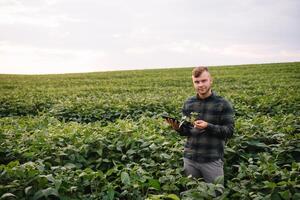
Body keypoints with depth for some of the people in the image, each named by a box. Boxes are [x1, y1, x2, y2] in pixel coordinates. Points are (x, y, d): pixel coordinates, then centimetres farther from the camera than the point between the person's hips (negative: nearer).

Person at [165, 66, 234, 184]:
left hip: (212, 160, -3)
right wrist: (178, 128, -11)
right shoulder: (188, 103, 6)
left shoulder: (222, 104, -6)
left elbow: (229, 131, -9)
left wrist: (208, 126, -23)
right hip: (189, 158, 4)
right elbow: (186, 131, 11)